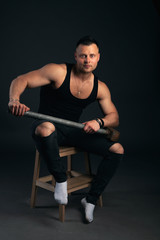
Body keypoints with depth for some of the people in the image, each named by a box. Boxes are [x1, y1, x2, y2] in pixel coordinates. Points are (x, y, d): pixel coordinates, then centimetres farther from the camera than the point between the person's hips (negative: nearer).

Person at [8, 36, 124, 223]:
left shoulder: (100, 88, 0)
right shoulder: (59, 72, -15)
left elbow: (114, 117, 2)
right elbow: (20, 81, -18)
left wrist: (99, 122, -22)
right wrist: (14, 100, -40)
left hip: (74, 130, 5)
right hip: (47, 125, -5)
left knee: (117, 150, -7)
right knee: (46, 128, -44)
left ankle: (91, 199, 4)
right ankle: (60, 179, -20)